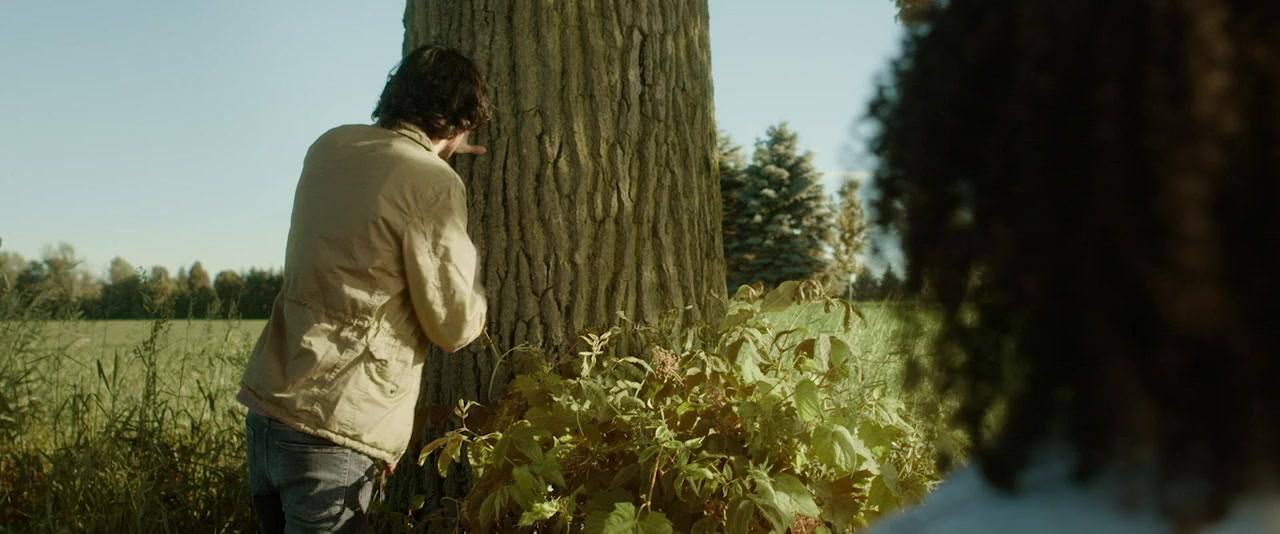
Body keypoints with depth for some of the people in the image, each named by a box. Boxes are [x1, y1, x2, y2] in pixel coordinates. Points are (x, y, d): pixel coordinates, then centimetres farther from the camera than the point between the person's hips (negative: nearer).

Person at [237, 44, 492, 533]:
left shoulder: (331, 146, 9)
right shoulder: (433, 184, -13)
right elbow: (454, 328, -7)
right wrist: (472, 290, 13)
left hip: (265, 403, 7)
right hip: (332, 430, -7)